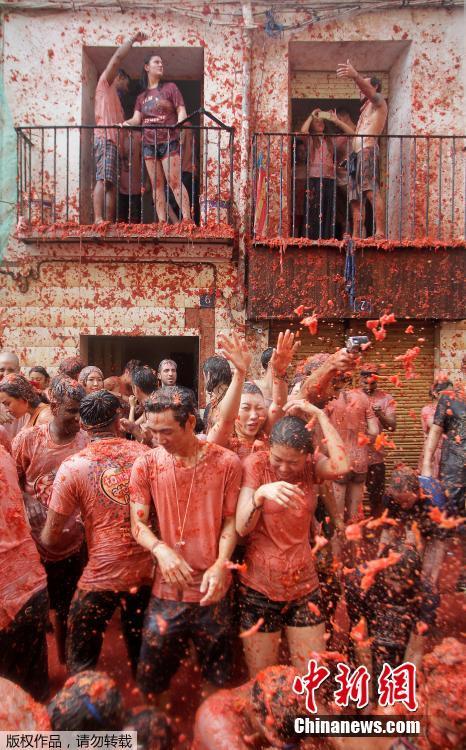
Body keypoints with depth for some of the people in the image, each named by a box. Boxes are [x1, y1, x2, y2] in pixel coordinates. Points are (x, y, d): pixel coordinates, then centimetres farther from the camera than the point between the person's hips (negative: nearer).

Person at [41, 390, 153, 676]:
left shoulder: (73, 467, -13)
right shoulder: (145, 454, -7)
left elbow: (50, 538, -9)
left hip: (101, 577, -3)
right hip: (146, 572, 3)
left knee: (81, 666, 20)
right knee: (143, 656, 25)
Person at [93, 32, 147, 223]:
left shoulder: (114, 97, 38)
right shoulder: (105, 83, 16)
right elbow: (117, 58, 3)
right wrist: (133, 40, 11)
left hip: (113, 141, 9)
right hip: (105, 139, -9)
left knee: (112, 184, -3)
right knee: (103, 179, -23)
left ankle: (109, 223, -11)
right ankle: (98, 220, -35)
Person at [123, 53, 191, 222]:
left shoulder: (170, 88, 10)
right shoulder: (141, 97, 19)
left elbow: (181, 111, 2)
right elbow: (137, 119, 9)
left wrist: (179, 125, -19)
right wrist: (126, 123, -14)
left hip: (169, 141, -4)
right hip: (149, 144, 4)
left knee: (174, 182, -14)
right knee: (157, 185, 1)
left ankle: (187, 219, -16)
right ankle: (162, 221, 1)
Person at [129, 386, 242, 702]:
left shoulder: (226, 462, -8)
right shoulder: (145, 465, -6)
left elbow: (231, 521, -4)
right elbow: (138, 523, -3)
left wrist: (220, 565, -18)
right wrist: (161, 549, -22)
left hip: (212, 588, 0)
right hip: (167, 588, 1)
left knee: (218, 676, 17)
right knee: (152, 680, 14)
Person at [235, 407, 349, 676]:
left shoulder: (310, 466, -2)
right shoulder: (256, 465, -11)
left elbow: (341, 466, -25)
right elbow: (241, 527, -18)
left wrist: (320, 415, -22)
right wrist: (261, 493, -37)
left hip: (305, 586, 2)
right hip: (259, 589, -2)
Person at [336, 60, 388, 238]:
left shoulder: (378, 102, 8)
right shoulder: (366, 110, 34)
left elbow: (370, 92, -15)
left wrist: (356, 76, -34)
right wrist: (338, 122, 46)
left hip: (368, 151, -9)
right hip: (357, 155, 9)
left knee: (371, 191, -24)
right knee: (356, 199, 3)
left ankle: (380, 233, -34)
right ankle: (356, 236, 3)